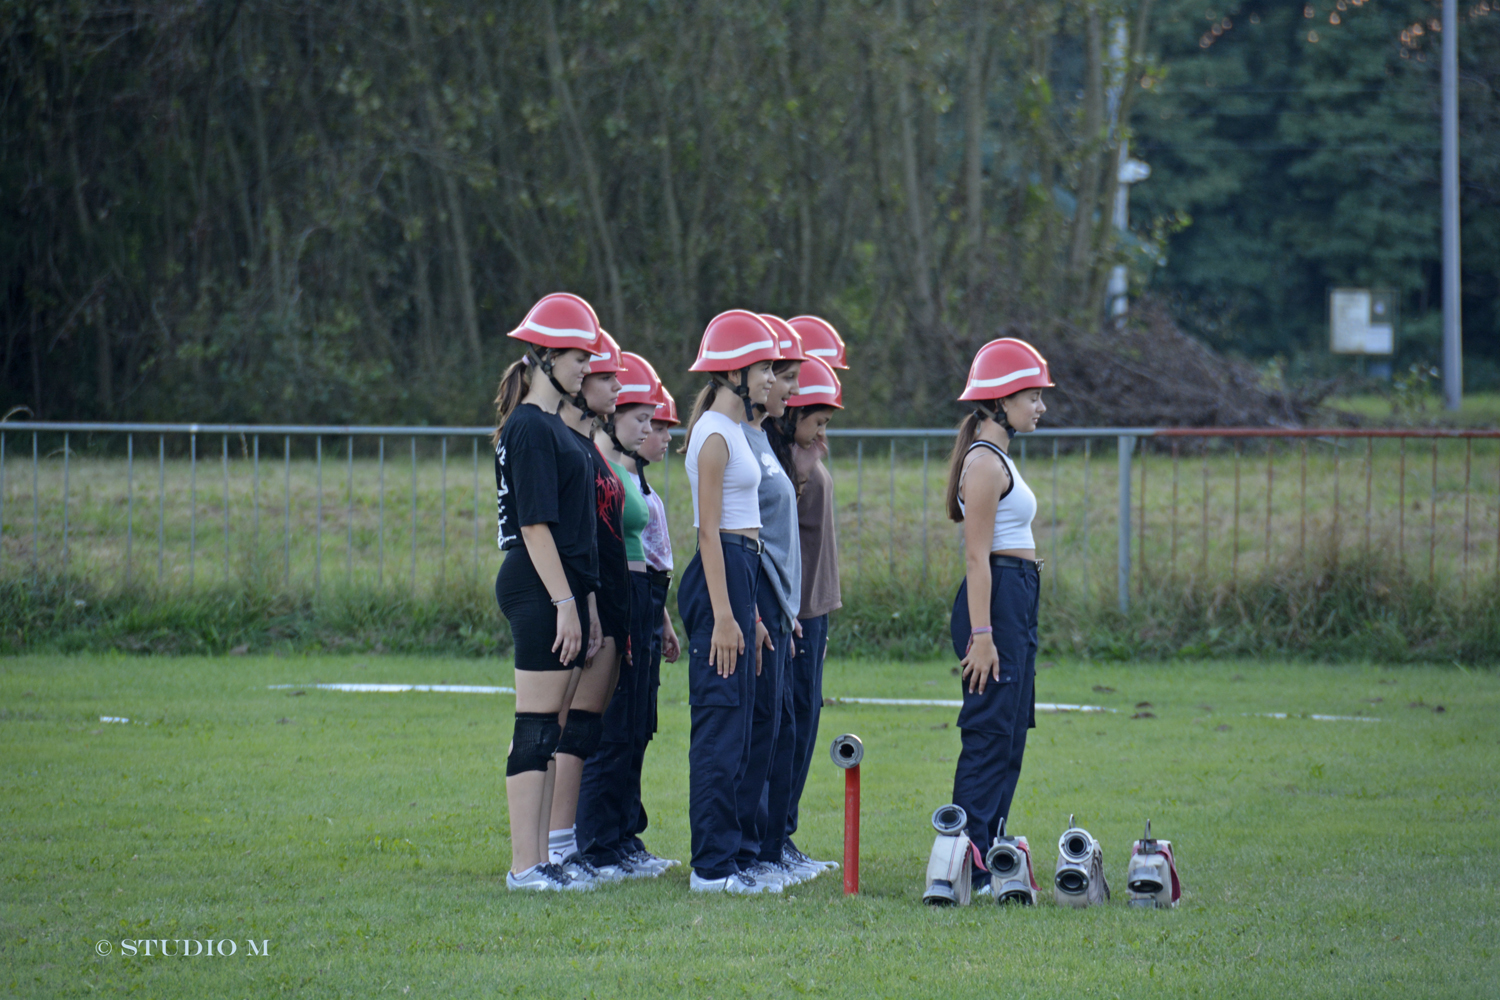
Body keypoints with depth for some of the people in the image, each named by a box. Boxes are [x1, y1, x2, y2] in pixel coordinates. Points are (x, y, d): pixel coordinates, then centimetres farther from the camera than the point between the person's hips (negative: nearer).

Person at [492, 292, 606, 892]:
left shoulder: (551, 426, 18)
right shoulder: (530, 428, -12)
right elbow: (536, 525, -17)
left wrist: (584, 604, 20)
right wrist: (565, 602, -19)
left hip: (559, 592, 10)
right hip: (539, 591, -10)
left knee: (551, 731, 10)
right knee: (537, 727, -8)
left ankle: (538, 861, 12)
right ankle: (525, 865, -7)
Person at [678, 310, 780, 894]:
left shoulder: (733, 430, 17)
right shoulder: (715, 435, -12)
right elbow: (709, 530, -17)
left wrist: (748, 610, 21)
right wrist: (722, 614, -21)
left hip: (740, 573, 10)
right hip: (721, 576, -10)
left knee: (734, 722, 11)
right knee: (721, 720, -9)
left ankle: (721, 860, 14)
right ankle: (712, 866, -8)